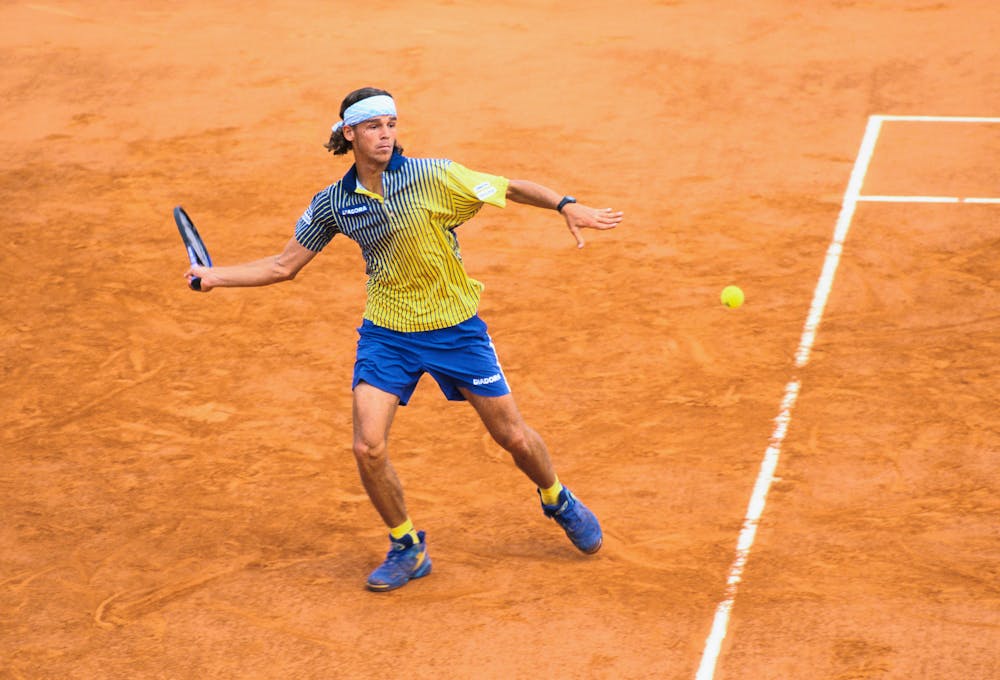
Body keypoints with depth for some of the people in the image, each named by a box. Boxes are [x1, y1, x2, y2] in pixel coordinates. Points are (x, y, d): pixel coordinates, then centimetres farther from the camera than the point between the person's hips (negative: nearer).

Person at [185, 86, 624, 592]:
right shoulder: (332, 203, -5)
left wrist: (565, 206, -25)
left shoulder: (434, 177, -16)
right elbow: (284, 266, 5)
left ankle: (559, 502, 38)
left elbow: (511, 189, -9)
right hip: (386, 332, 2)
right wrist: (215, 276, -3)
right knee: (368, 447, -13)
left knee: (513, 436, 5)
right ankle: (408, 549, 11)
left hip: (456, 327, -2)